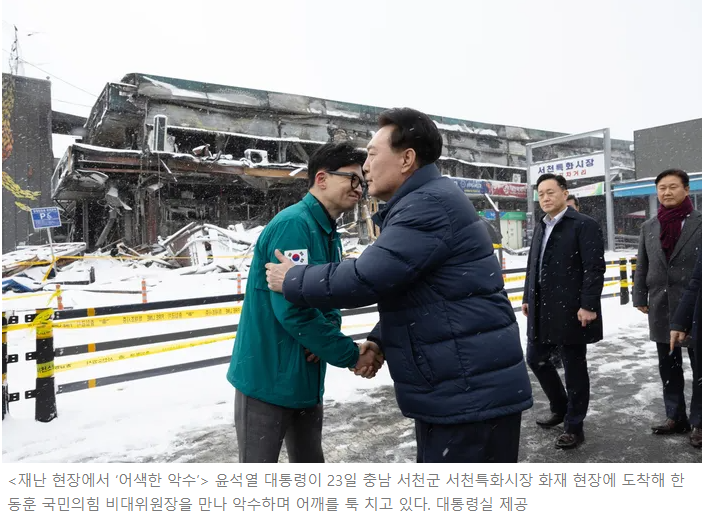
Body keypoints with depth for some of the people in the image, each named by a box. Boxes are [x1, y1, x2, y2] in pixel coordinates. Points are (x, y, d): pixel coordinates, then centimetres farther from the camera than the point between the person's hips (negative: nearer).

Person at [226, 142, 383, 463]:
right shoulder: (293, 224, -21)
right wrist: (352, 356, -19)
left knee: (310, 463, 22)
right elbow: (294, 310, -28)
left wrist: (329, 334, -13)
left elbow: (329, 300, 9)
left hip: (306, 379, 9)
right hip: (267, 379, -9)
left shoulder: (330, 236, 9)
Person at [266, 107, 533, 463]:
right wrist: (378, 341, 5)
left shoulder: (430, 204, -18)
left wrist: (291, 280, -9)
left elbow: (366, 277, -25)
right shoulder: (421, 204, 16)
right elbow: (398, 286, 20)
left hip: (473, 396, -10)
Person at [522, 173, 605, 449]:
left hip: (571, 311, -8)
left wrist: (588, 305, -19)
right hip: (542, 310, 8)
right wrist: (528, 298, 16)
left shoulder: (584, 225, -8)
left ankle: (574, 427, 20)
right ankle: (560, 408, 36)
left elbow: (595, 268, -14)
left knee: (574, 369, 4)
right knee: (536, 359, 15)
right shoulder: (541, 227, 15)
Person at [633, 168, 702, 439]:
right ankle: (676, 417, 24)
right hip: (661, 307, 4)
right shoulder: (649, 227, 9)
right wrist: (640, 298, 6)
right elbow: (642, 266, 11)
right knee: (668, 367, 12)